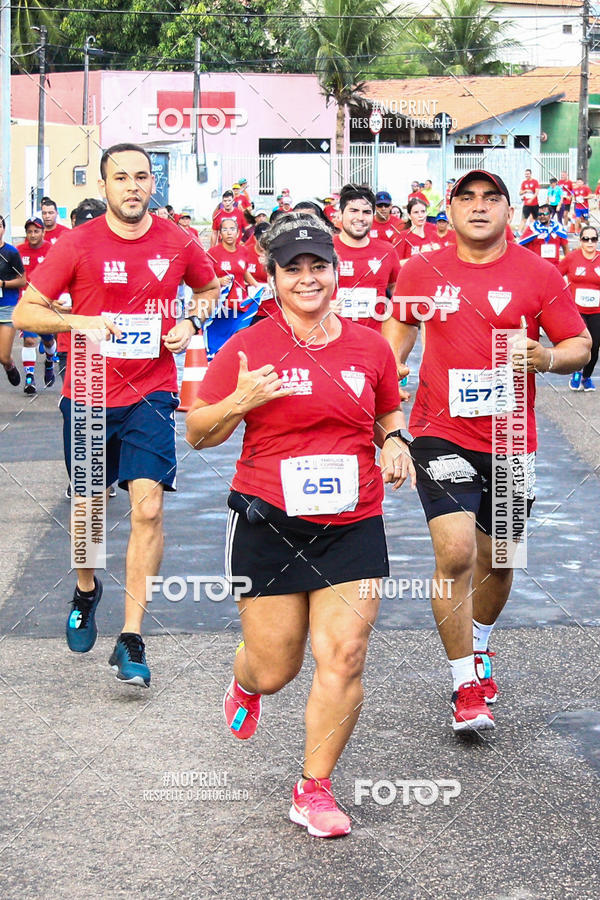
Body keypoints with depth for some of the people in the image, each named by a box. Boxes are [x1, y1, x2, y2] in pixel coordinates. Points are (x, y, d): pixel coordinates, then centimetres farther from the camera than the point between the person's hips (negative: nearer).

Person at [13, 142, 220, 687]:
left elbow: (211, 288, 19)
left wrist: (191, 323, -1)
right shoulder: (78, 244, -6)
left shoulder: (177, 243, -1)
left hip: (150, 395, 0)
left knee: (148, 508, -13)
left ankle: (131, 639, -8)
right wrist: (82, 321, -20)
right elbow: (26, 312, -4)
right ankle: (86, 590, 45)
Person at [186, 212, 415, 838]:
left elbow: (388, 415, 23)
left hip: (352, 526, 2)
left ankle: (314, 790, 9)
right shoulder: (247, 349, -2)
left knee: (344, 656, -7)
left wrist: (394, 442, 1)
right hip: (268, 524, -2)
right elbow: (197, 433, 0)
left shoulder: (369, 347, 6)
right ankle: (246, 685, 45)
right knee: (275, 667, 4)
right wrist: (239, 402, -18)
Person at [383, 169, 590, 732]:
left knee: (496, 559, 14)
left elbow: (581, 345, 2)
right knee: (455, 553, -17)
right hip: (442, 433, -1)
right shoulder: (421, 271, 1)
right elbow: (398, 329, 17)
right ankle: (467, 686, -5)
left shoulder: (538, 274, -3)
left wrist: (548, 357, -20)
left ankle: (478, 647, 44)